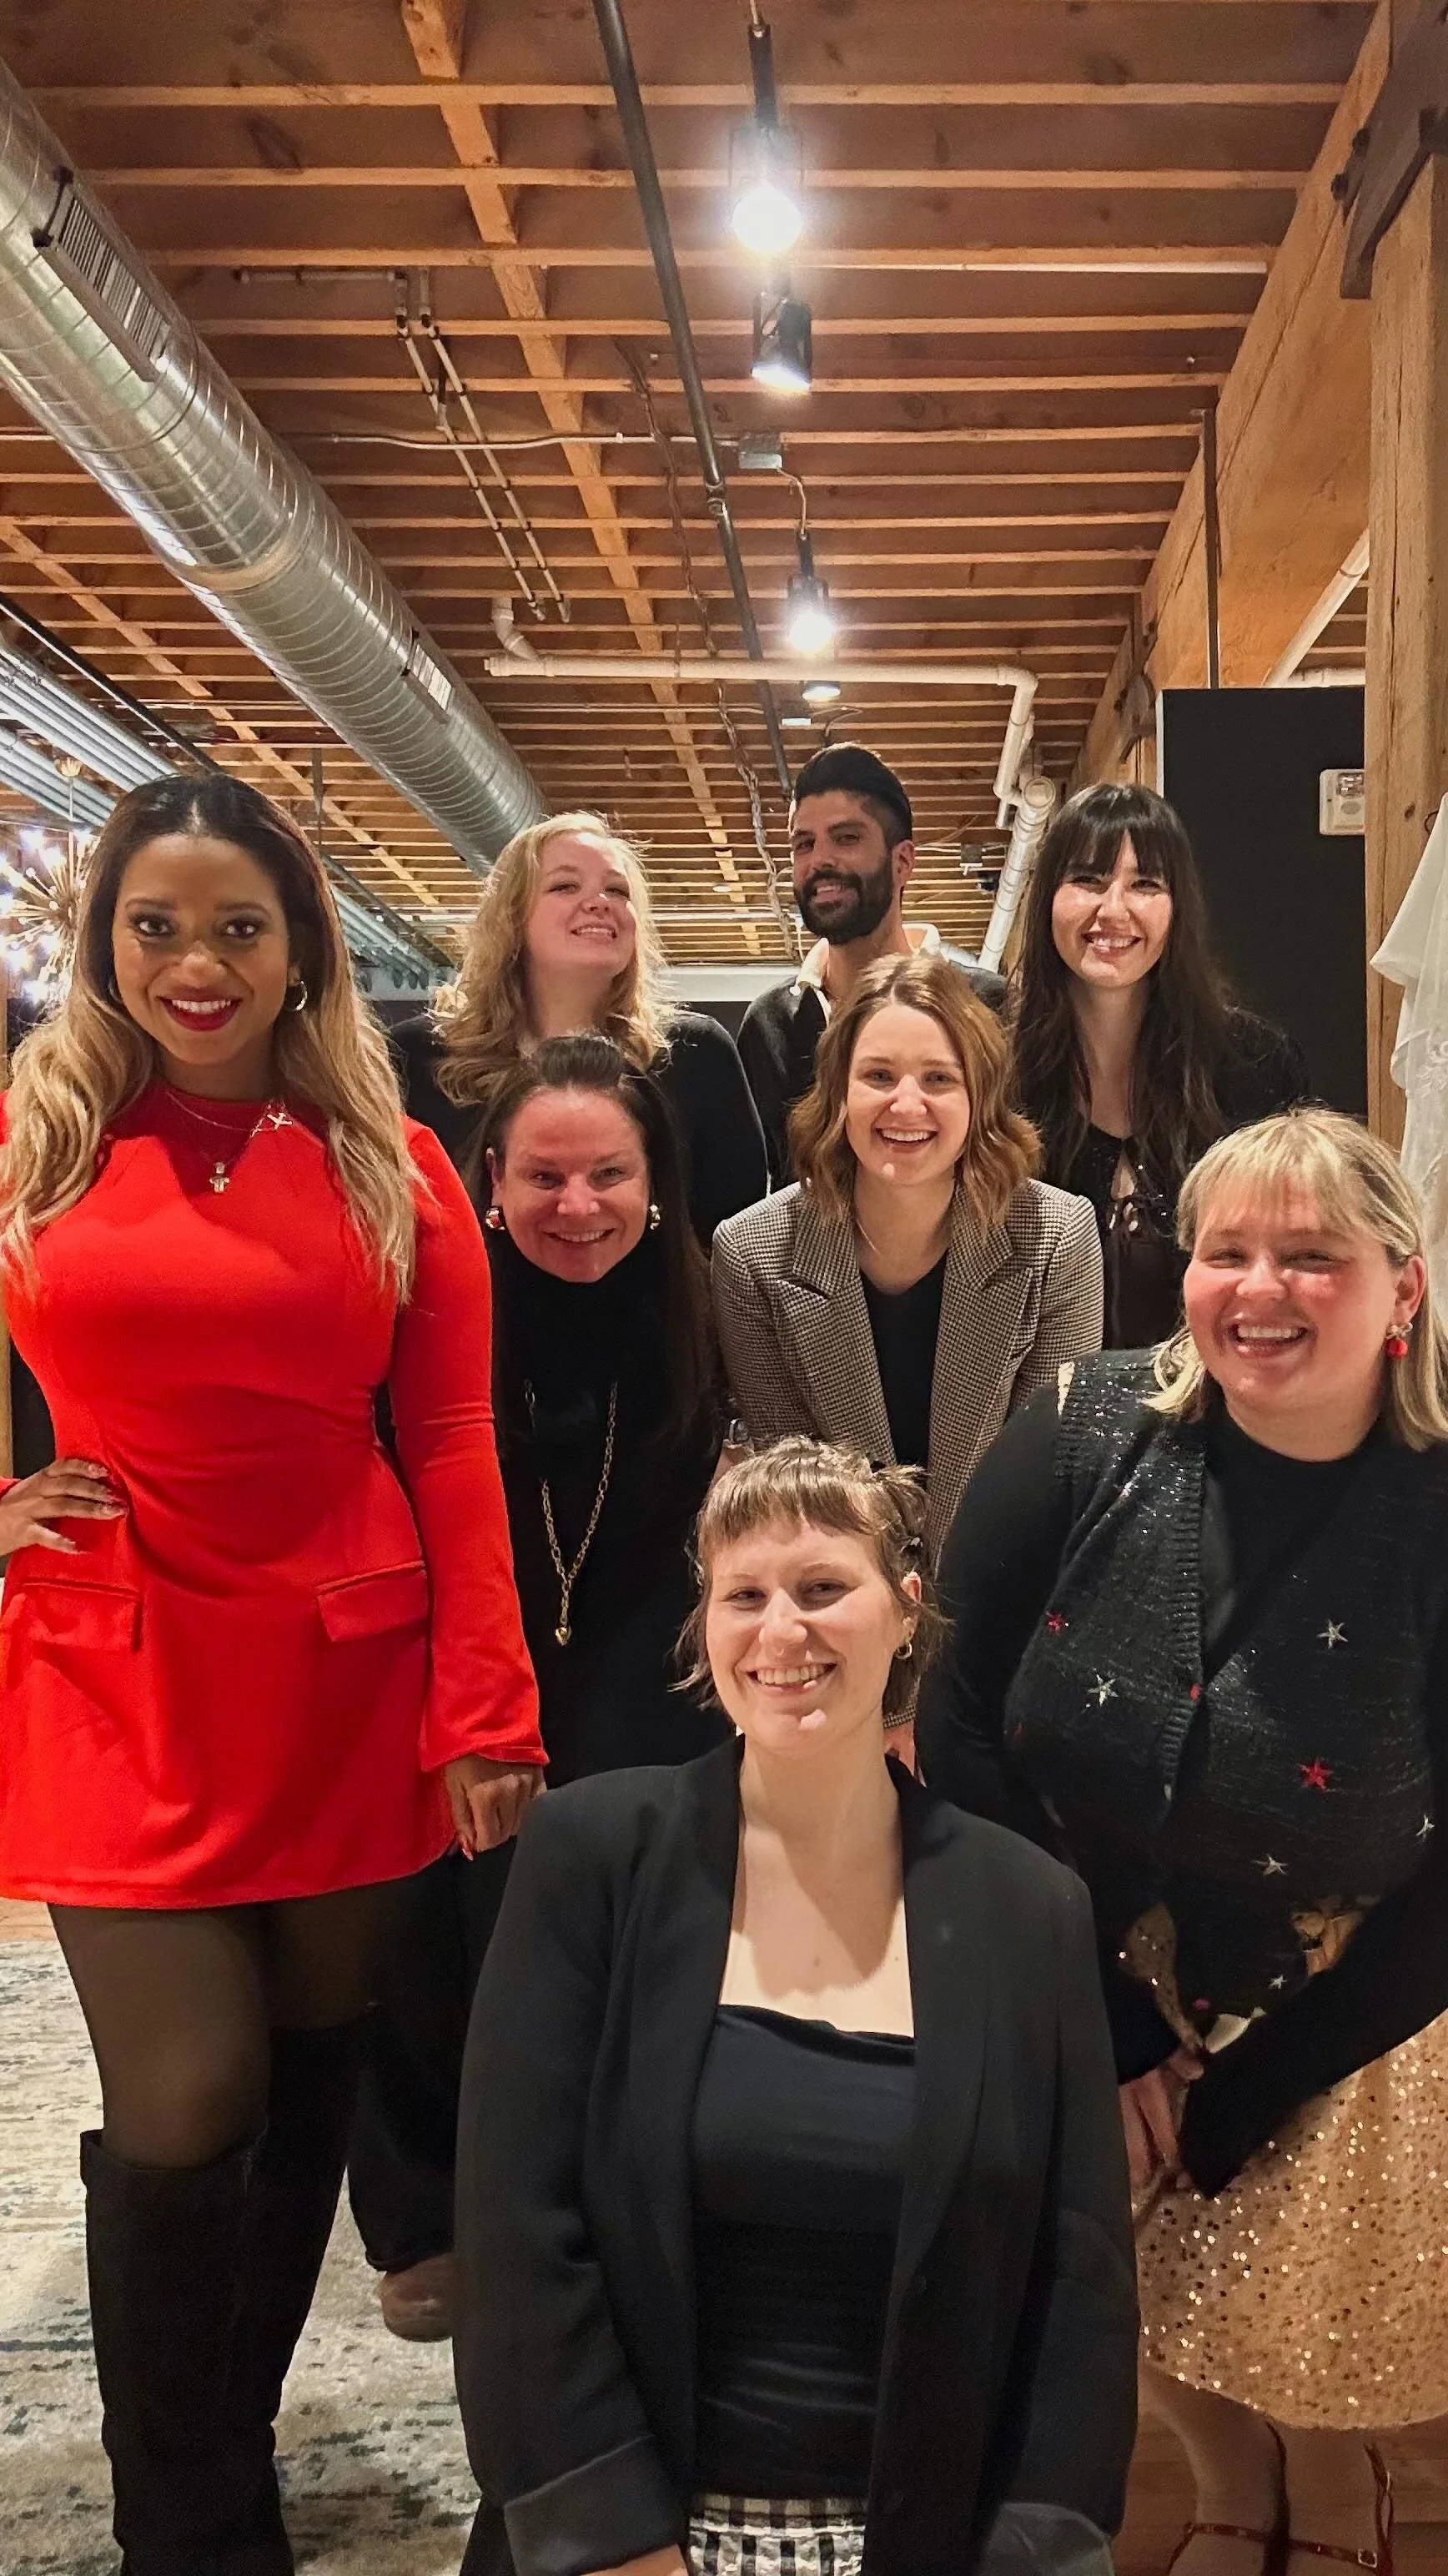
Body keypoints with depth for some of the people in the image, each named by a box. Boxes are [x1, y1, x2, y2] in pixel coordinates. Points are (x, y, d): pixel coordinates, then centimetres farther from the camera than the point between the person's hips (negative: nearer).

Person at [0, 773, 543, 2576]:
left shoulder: (390, 1165, 3)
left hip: (350, 1676, 2)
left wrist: (485, 1714, -5)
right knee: (183, 2113, -5)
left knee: (308, 2088, 12)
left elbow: (450, 1445, 0)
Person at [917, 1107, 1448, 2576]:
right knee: (1127, 2296, 12)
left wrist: (1235, 2107, -12)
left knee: (1309, 2354, 10)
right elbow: (959, 1722, -12)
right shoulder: (1085, 1444, -17)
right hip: (1096, 1970, 2)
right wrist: (1103, 2021, -11)